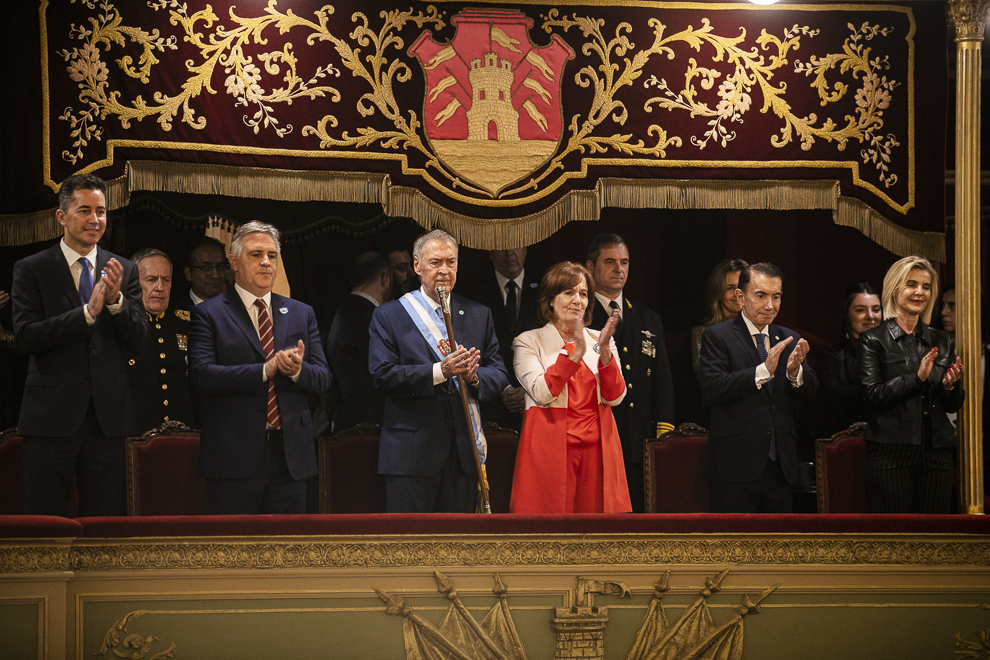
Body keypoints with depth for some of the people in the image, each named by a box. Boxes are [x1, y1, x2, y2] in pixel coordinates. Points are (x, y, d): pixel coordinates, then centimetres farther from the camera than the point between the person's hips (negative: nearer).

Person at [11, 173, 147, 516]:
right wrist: (88, 311, -19)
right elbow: (26, 337, -10)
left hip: (108, 418, 3)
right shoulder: (31, 269, 1)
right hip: (51, 417, -2)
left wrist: (116, 300, -15)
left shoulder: (125, 271, 9)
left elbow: (138, 341, 3)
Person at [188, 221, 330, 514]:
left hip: (291, 456, 4)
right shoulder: (208, 314, 2)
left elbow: (322, 379, 10)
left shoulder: (302, 314, 15)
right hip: (234, 456, -4)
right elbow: (201, 377, -12)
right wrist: (265, 370, -19)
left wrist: (297, 369, -14)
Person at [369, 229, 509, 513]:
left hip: (464, 453, 3)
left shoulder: (479, 315, 15)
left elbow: (499, 375, 10)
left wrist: (474, 377, -13)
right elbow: (382, 377, -8)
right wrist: (440, 370, -19)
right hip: (411, 454, -3)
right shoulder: (388, 316, 4)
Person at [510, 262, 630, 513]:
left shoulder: (599, 340, 13)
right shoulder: (529, 342, 3)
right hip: (551, 450, -3)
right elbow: (541, 394, -13)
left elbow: (614, 397, 1)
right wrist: (576, 353, -19)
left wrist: (604, 351, -12)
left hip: (597, 450, 3)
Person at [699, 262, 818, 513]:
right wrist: (764, 370, -25)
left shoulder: (789, 340, 12)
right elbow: (713, 388, -16)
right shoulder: (717, 336, -3)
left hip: (781, 468, 5)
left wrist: (795, 371, -17)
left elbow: (810, 390, 5)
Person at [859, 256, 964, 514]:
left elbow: (954, 406, 17)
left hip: (937, 453, 4)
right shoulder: (874, 340, 1)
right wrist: (916, 378, -17)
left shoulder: (942, 341, 15)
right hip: (891, 452, -4)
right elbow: (871, 396, -10)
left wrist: (950, 386, -5)